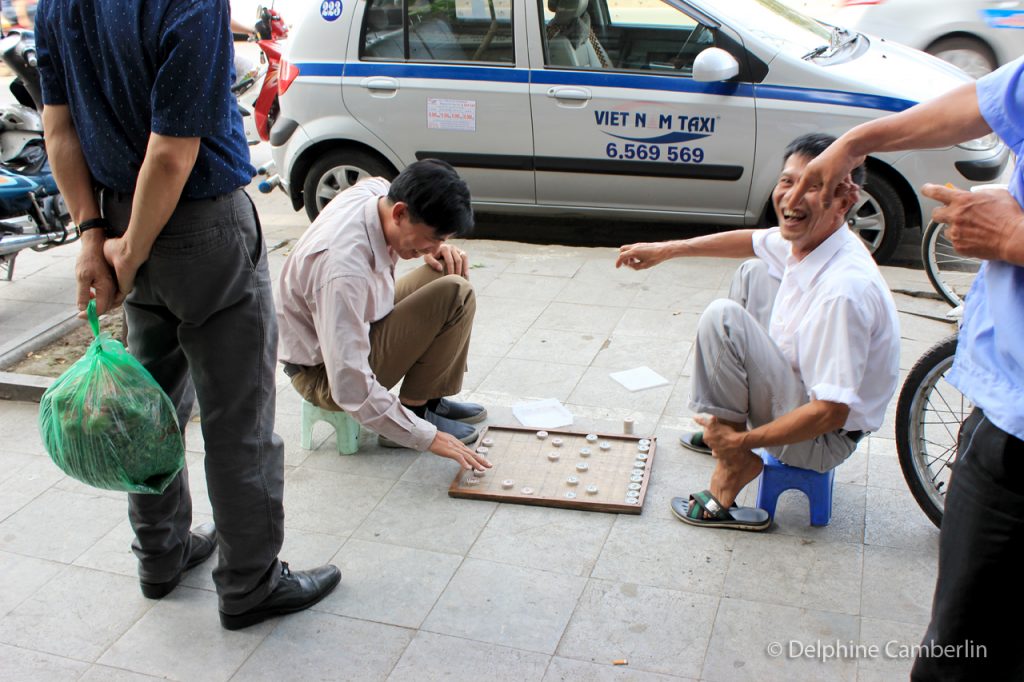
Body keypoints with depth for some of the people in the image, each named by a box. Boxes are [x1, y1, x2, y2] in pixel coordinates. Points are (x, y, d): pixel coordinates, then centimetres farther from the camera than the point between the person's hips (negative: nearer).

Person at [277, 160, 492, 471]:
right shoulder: (344, 267, -38)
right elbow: (350, 387, -35)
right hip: (324, 373, -9)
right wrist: (428, 437, -29)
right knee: (454, 294, -21)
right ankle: (415, 409, -8)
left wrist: (435, 250, -6)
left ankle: (430, 399, 10)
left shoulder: (378, 190, -13)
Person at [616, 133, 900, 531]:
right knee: (754, 275, 20)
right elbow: (751, 241, 18)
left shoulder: (845, 289, -32)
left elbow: (830, 412, -31)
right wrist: (667, 250, 19)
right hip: (804, 387, 9)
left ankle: (733, 463, -14)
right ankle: (728, 424, 24)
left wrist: (741, 443, -22)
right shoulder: (804, 239, -6)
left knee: (723, 318, -25)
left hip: (821, 438, -9)